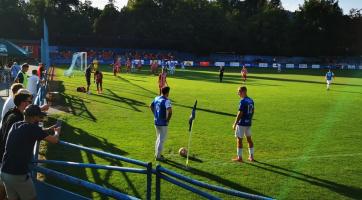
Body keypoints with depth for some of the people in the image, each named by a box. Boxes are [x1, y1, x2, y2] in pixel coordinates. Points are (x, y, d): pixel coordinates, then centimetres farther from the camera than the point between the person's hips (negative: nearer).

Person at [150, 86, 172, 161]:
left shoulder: (156, 98, 5)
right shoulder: (166, 100, -19)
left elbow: (151, 106, 19)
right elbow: (170, 111, -33)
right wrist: (168, 120, -18)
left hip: (156, 122, 8)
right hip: (163, 123, -8)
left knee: (158, 138, 22)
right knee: (161, 140, 4)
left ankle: (157, 154, 32)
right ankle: (158, 156, 11)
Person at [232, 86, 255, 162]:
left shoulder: (243, 101, -17)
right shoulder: (251, 100, 8)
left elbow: (240, 114, -19)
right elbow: (252, 112, 14)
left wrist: (235, 124, -13)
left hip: (241, 124, -8)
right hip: (248, 124, 8)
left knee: (239, 140, 2)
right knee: (249, 139, 14)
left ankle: (239, 157, 7)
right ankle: (251, 157, 18)